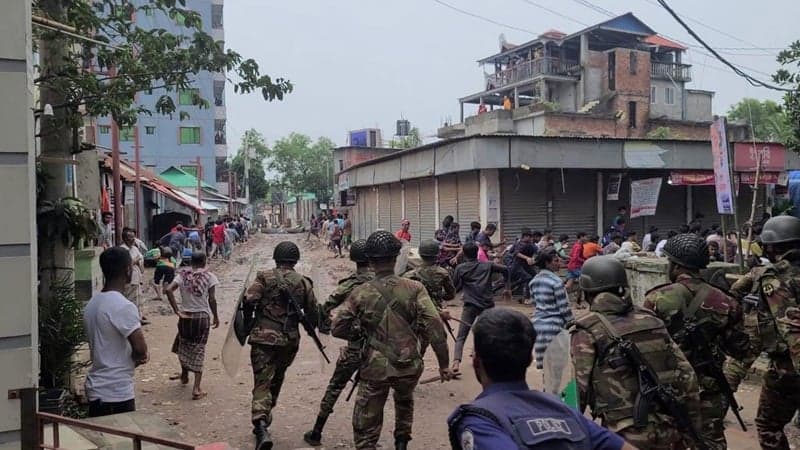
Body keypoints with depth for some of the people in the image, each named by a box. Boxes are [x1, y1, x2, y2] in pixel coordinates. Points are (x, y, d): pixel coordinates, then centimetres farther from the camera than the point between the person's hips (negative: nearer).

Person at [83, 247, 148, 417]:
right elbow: (141, 349, -22)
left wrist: (132, 358, 1)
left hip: (96, 390, 9)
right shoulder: (123, 306, -20)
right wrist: (136, 356, 1)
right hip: (117, 392, -9)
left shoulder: (92, 303, 8)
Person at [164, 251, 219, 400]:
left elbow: (168, 290, -13)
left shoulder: (183, 275, 0)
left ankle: (184, 375, 44)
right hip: (202, 317, -2)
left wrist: (177, 311, -9)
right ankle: (196, 389, 1)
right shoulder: (209, 276, -6)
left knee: (183, 346, 25)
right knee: (199, 350, 4)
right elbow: (212, 300, -10)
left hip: (185, 316, 2)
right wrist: (215, 316, 2)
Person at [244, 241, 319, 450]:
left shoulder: (264, 277, -4)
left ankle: (261, 426, -20)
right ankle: (265, 417, 36)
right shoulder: (304, 283, 3)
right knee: (276, 380, 23)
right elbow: (313, 314, 6)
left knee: (262, 383, -3)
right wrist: (311, 327, 26)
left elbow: (249, 300, -16)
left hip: (263, 338, -2)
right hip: (289, 341, 3)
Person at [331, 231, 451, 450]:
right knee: (404, 401, 35)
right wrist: (443, 362, -8)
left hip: (375, 368, -1)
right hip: (409, 366, 2)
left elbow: (338, 329, -1)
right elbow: (434, 326, -15)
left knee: (366, 428, 9)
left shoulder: (360, 294, -6)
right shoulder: (414, 289, -8)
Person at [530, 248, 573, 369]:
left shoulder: (533, 281, 8)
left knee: (543, 361, 10)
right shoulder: (556, 281, -13)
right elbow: (564, 308, -12)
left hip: (537, 324, 7)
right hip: (554, 325, -7)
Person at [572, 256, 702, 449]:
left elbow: (580, 387, -9)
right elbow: (686, 375, 9)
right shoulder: (651, 320, 9)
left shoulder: (588, 329, -7)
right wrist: (692, 425, 17)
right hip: (668, 432, 5)